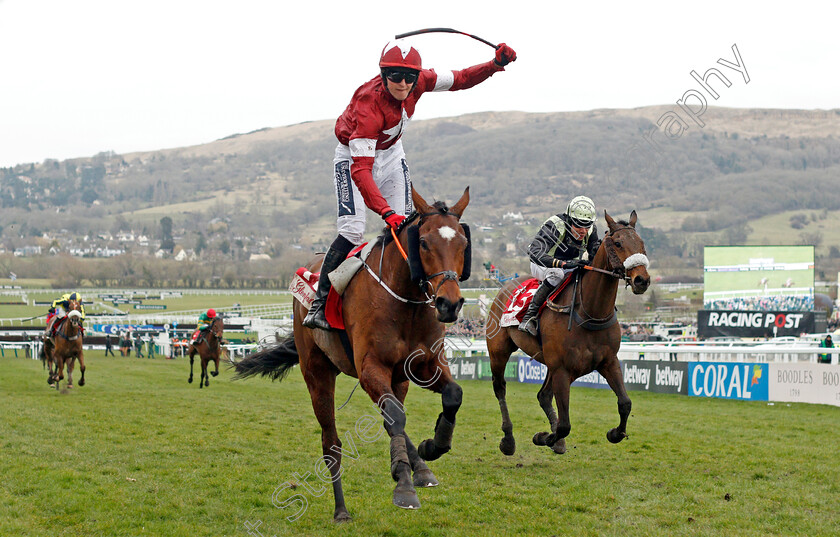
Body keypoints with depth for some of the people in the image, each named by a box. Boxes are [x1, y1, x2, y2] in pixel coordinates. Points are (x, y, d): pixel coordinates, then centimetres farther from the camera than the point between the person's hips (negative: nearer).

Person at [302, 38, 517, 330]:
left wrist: (496, 64, -19)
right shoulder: (369, 105, -39)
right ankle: (319, 303, -15)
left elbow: (460, 79, -3)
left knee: (403, 227, -6)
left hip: (391, 154, 6)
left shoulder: (418, 82, -21)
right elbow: (360, 168, -45)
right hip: (353, 155, -6)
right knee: (352, 229, -20)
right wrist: (386, 212, -55)